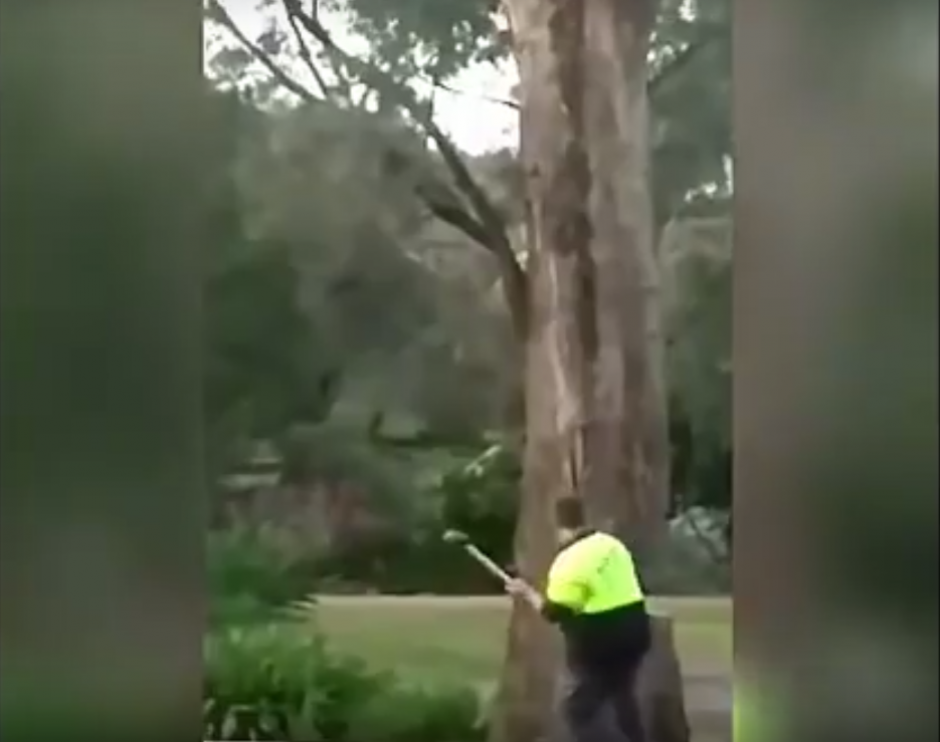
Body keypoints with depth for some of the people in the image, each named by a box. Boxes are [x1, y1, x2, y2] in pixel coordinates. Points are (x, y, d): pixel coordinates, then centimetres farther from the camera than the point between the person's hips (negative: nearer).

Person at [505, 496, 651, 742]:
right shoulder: (613, 544, 8)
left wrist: (527, 593, -3)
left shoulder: (569, 561, -17)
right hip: (633, 630, 8)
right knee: (622, 695, 27)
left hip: (600, 642, -8)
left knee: (578, 708, 2)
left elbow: (554, 613, -17)